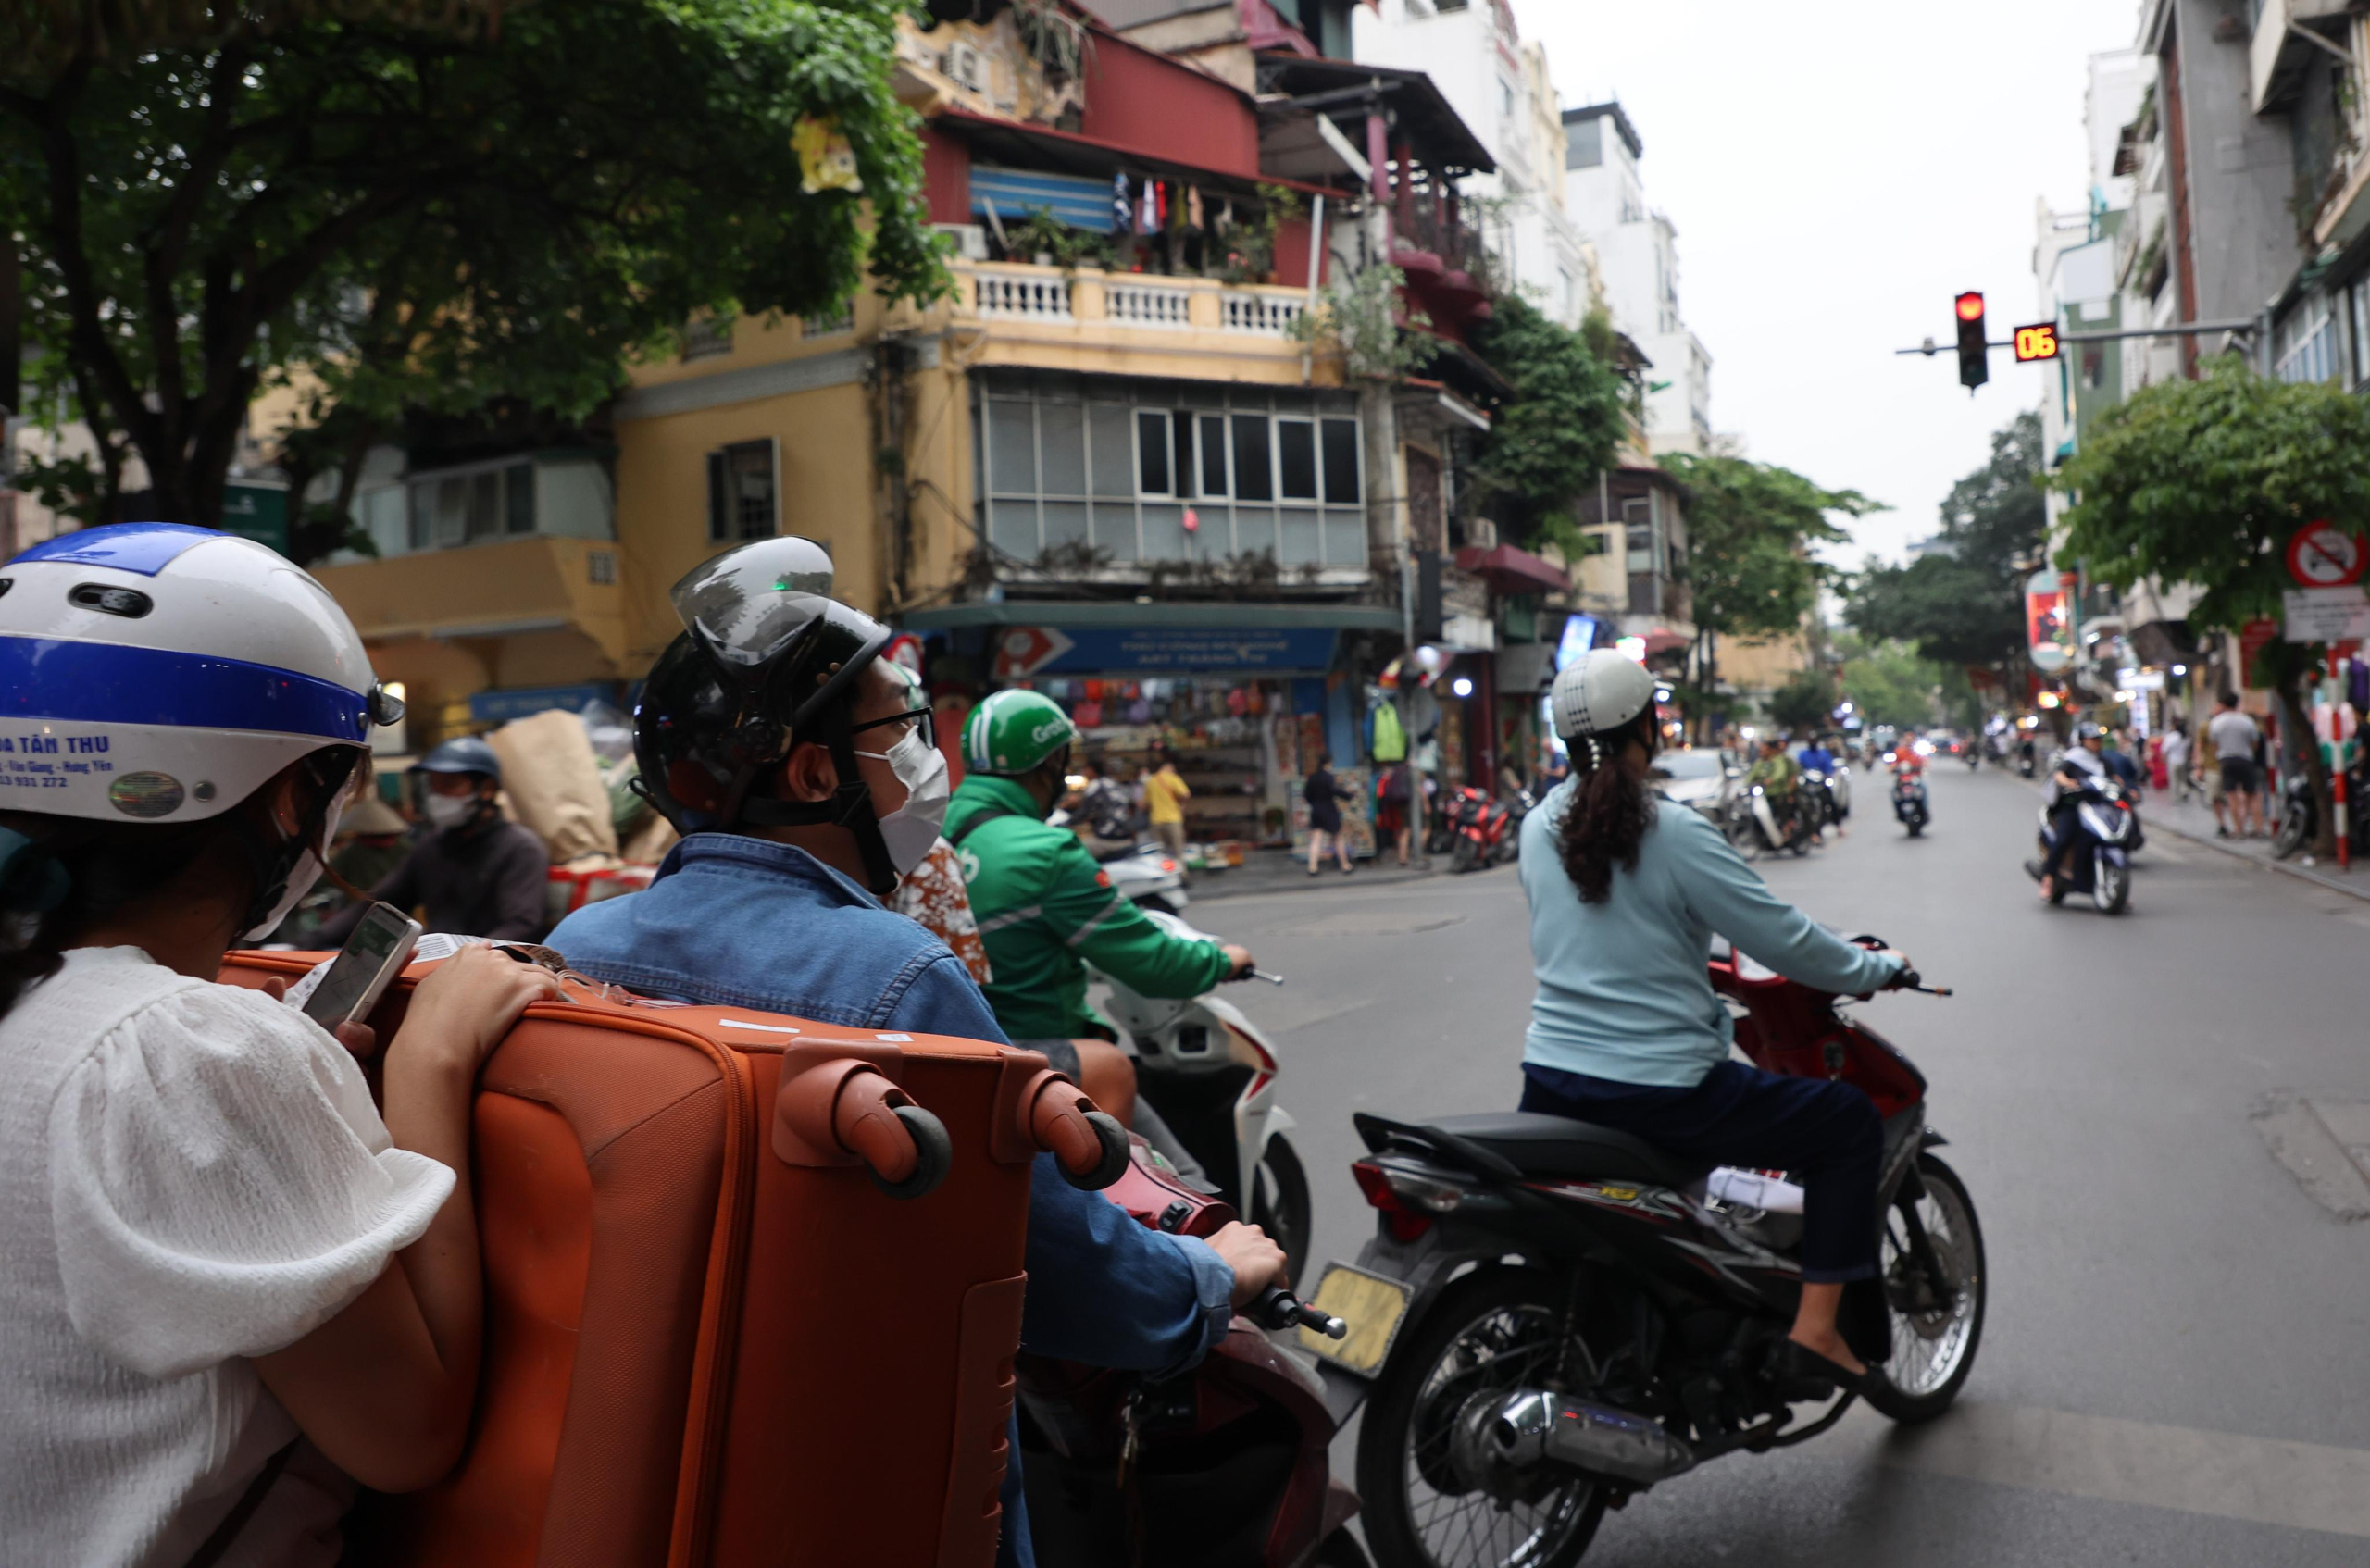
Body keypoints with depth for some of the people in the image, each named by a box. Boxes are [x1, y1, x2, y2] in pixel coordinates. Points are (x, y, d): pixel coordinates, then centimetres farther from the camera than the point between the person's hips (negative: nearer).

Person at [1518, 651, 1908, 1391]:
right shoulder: (1676, 836, -15)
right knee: (1851, 1122, 10)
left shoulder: (1538, 828, 4)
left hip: (1548, 1084, 6)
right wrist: (1877, 968, 9)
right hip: (1662, 1093, -6)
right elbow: (1782, 938, -10)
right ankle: (1816, 1327, 7)